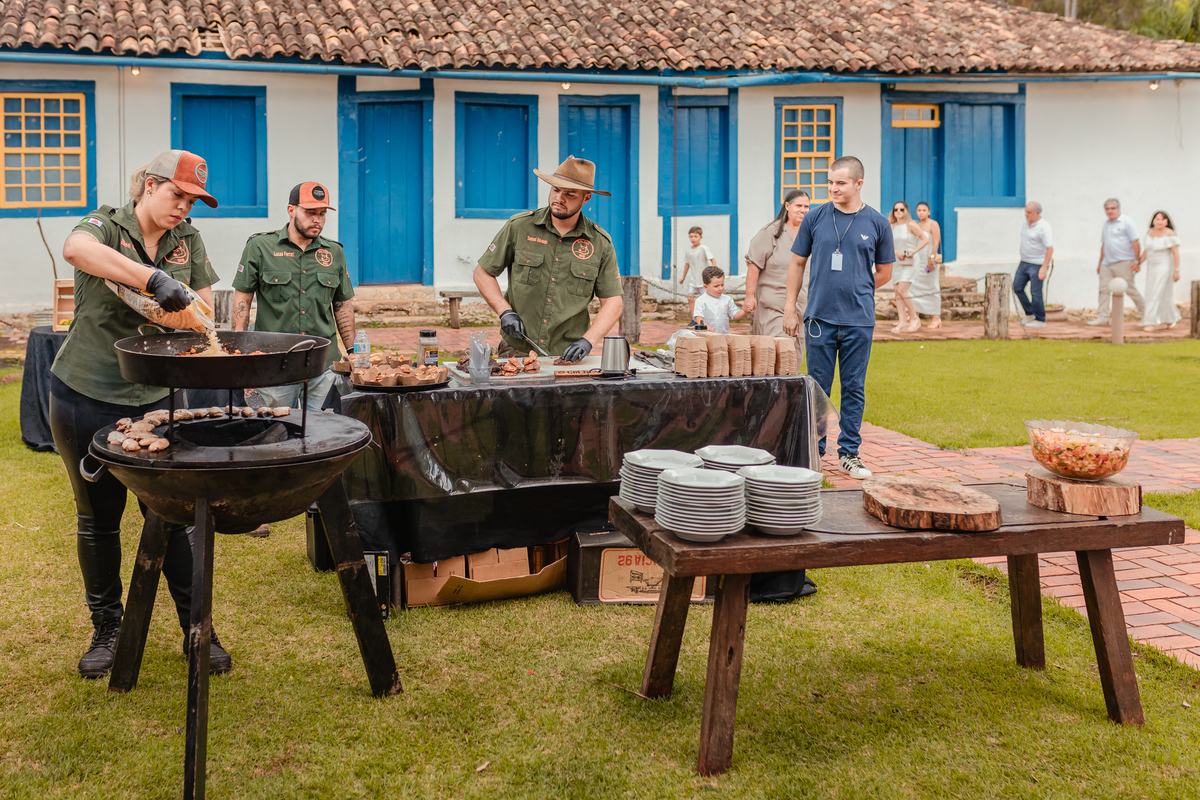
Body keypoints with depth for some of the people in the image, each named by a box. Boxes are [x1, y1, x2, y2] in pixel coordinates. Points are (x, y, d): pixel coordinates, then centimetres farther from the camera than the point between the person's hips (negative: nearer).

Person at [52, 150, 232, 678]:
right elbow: (77, 249, -33)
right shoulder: (106, 225, -9)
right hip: (86, 398, -2)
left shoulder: (187, 239, 5)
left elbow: (204, 302, 9)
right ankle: (107, 629, 26)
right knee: (98, 519, 10)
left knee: (173, 516, 2)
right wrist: (155, 279, -44)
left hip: (154, 400, 3)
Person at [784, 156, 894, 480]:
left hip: (859, 320, 0)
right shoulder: (815, 219, 2)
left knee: (854, 388, 6)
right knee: (817, 387, 5)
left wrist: (855, 291, 9)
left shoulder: (877, 223, 1)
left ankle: (849, 453, 16)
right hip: (819, 318, 0)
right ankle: (813, 451, 16)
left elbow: (884, 273, 12)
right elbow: (797, 264, 9)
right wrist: (790, 309, 5)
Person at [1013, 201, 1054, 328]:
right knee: (1017, 287, 6)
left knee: (1035, 293, -4)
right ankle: (1030, 314, 19)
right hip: (1024, 263, 8)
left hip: (1037, 265, -8)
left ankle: (1040, 320, 9)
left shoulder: (1044, 227, -18)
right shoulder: (1026, 224, 8)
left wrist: (1044, 267, -25)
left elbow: (1050, 249, -21)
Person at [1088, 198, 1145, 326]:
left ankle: (1144, 312, 13)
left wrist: (1136, 261, -15)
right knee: (1104, 290, -1)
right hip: (1107, 263, 6)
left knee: (1130, 289, -2)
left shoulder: (1126, 222, -4)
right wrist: (1100, 263, 23)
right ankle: (1102, 318, 0)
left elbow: (1135, 242, -9)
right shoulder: (1106, 225, 17)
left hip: (1123, 263, -6)